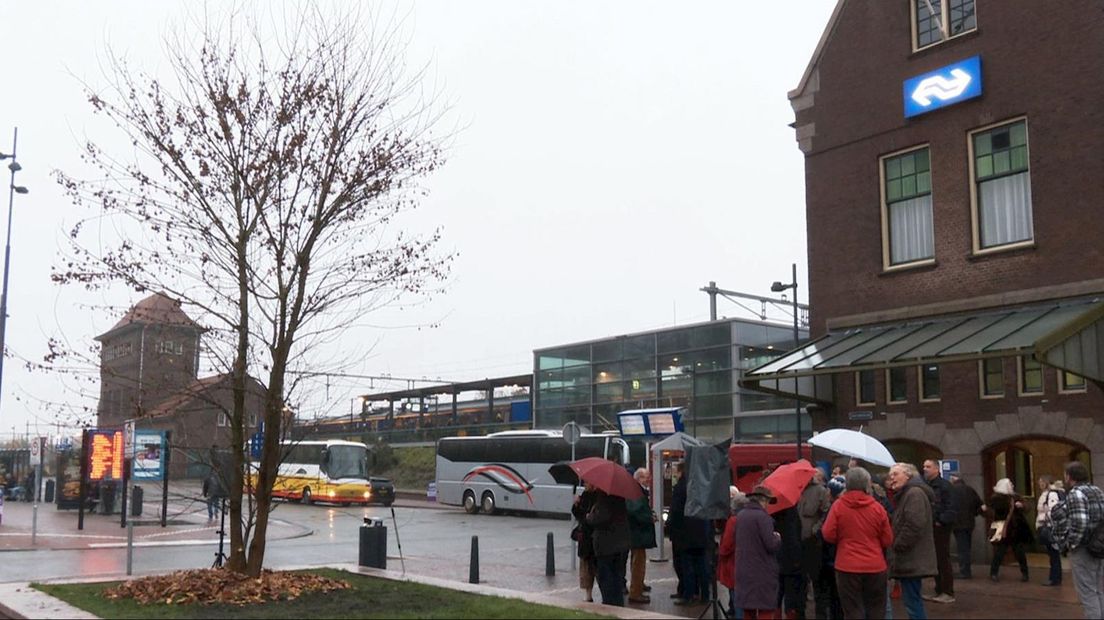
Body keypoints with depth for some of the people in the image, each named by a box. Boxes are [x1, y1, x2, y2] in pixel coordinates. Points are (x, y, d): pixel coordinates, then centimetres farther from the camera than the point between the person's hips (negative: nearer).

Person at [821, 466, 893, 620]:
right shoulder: (877, 507, -4)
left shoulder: (838, 505, -8)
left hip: (847, 567, -1)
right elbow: (888, 540, 1)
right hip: (875, 566, 2)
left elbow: (829, 535, -7)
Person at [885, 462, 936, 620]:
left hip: (912, 559, -11)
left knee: (912, 601, -9)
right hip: (911, 559, 11)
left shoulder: (915, 493, -14)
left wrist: (898, 546, -17)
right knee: (914, 601, 15)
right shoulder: (905, 494, 20)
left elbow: (914, 525, -24)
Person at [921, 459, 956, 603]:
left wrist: (942, 521, -20)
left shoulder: (943, 485, -10)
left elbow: (950, 506, -16)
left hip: (940, 527, -8)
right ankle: (939, 591, 19)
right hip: (930, 527, 8)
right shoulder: (925, 486, 14)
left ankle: (948, 593, 1)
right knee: (935, 560, 12)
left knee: (943, 560, -4)